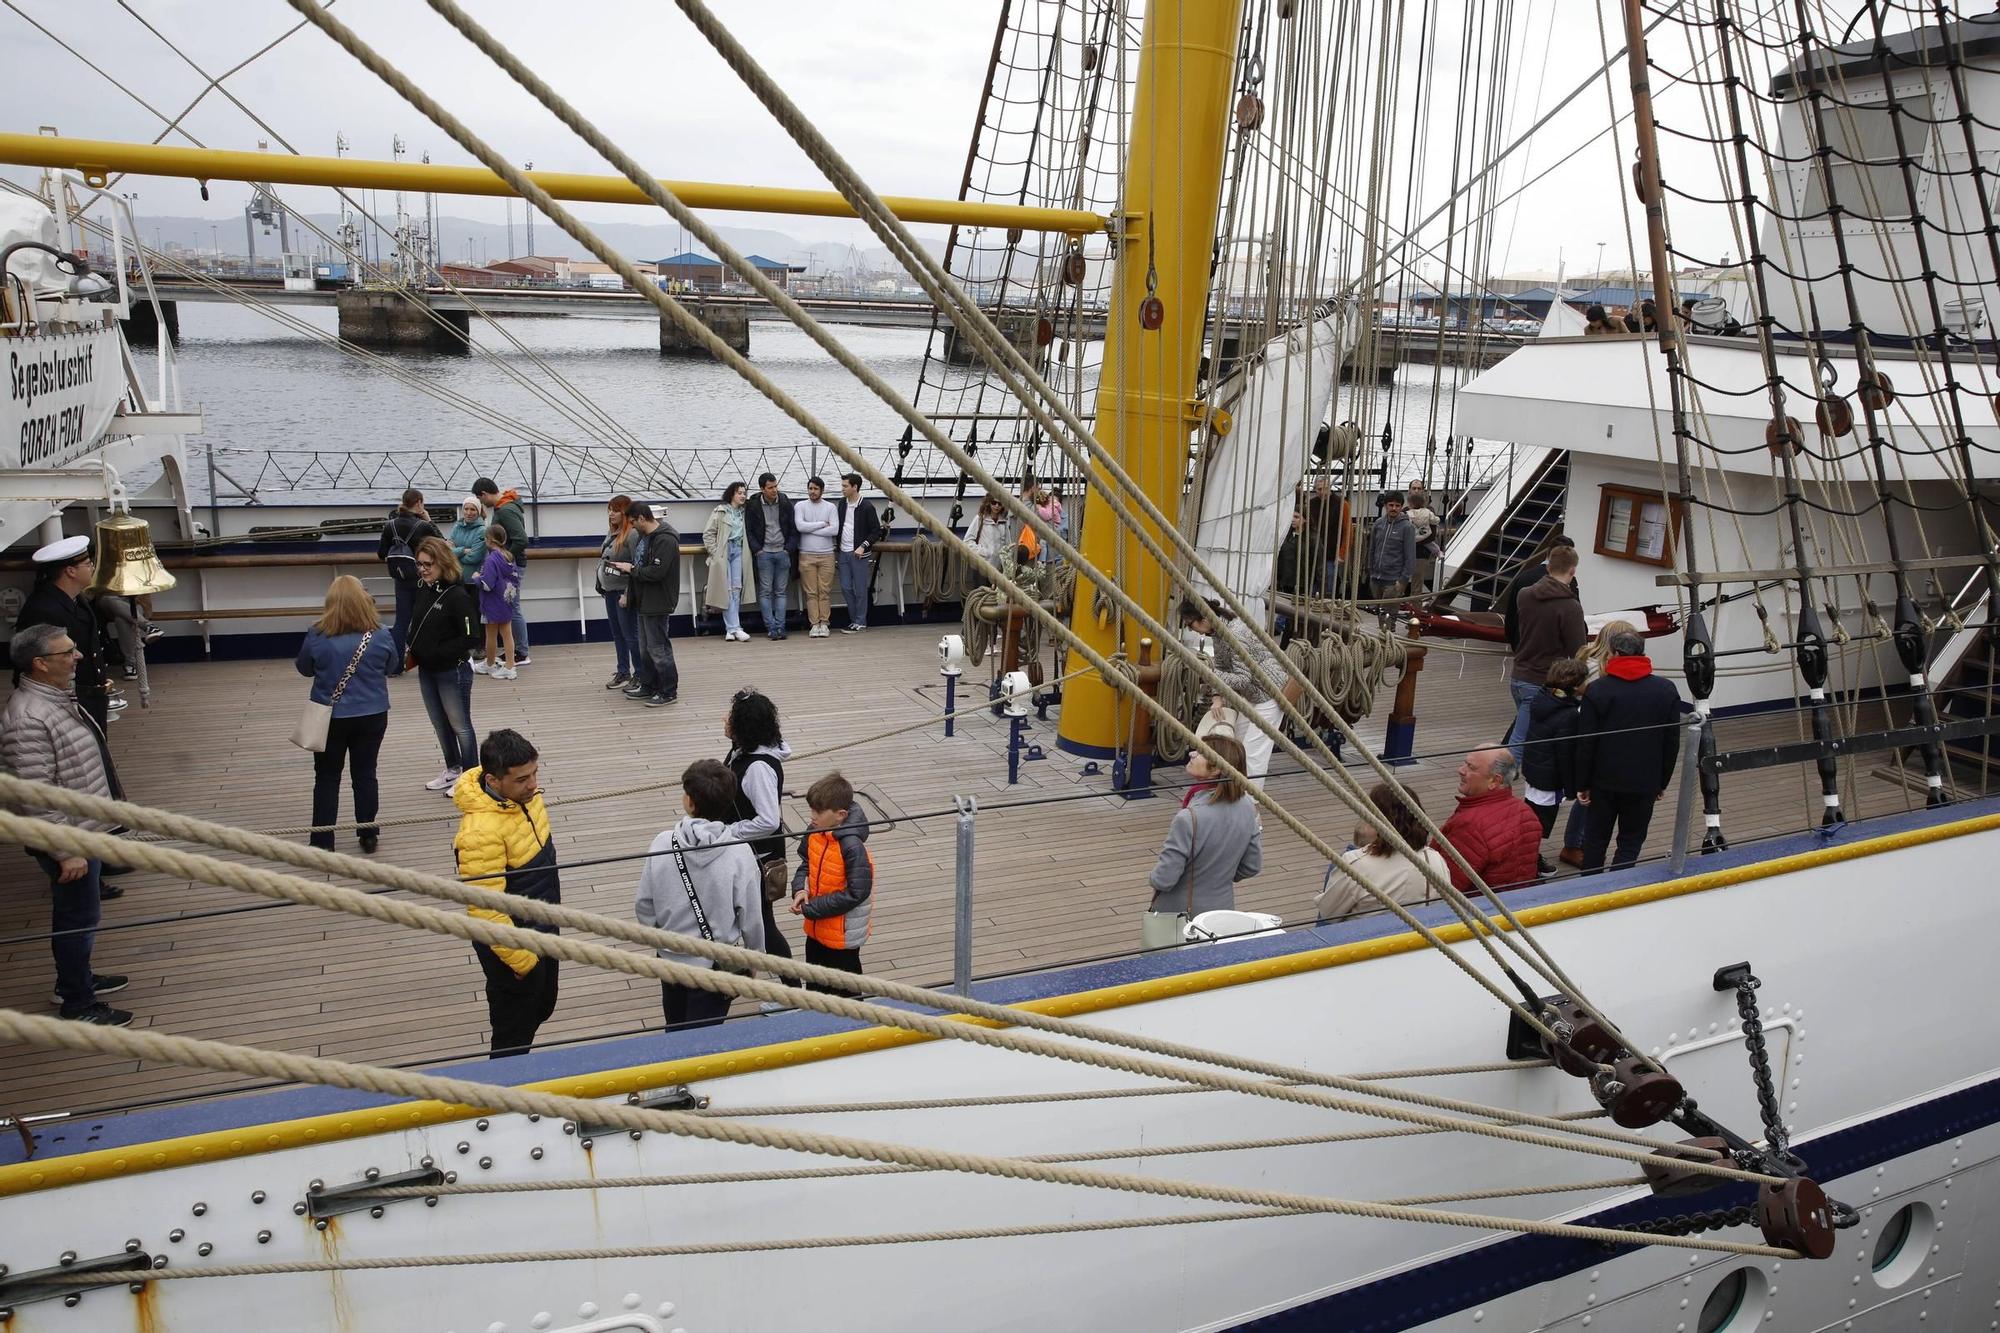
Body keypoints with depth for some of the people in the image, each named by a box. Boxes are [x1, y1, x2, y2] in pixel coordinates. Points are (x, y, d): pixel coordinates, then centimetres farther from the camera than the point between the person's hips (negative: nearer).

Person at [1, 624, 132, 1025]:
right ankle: (79, 1006, 18)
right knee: (78, 918, 4)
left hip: (84, 830, 9)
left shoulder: (54, 695, 4)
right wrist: (66, 850, -23)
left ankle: (75, 980, 40)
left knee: (76, 912, 23)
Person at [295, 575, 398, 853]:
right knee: (365, 774, 13)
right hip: (372, 715, 1)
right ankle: (368, 835, 20)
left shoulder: (317, 636, -14)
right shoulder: (379, 636, -11)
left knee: (327, 778, 11)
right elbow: (389, 665, 6)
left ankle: (322, 840, 14)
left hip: (330, 717, -1)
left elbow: (304, 668, 1)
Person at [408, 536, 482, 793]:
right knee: (440, 724, 20)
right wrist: (413, 650, -2)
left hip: (453, 672, -8)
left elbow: (471, 639, -21)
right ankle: (453, 770, 37)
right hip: (426, 670, 8)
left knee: (460, 726, 7)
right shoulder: (423, 590, 1)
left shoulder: (458, 596, -21)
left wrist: (437, 653, -21)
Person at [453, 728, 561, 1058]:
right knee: (514, 1032, 11)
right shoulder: (481, 830, -34)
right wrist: (522, 960, -20)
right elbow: (486, 910, -29)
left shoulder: (523, 793, -8)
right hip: (513, 942, -8)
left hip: (543, 930, 8)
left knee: (542, 1008, 26)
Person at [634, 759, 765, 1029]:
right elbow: (751, 915, -10)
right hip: (716, 963, -2)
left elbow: (644, 907, -5)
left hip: (671, 957, 2)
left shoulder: (662, 845, -15)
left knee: (675, 1032, 23)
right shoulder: (739, 853, -20)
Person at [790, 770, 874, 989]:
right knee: (816, 985, 26)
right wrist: (800, 889, -10)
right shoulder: (814, 832, -8)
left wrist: (811, 909, -22)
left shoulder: (852, 847, -29)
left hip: (843, 933, -7)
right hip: (816, 928, 7)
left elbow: (856, 893, -27)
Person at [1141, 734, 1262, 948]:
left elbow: (1163, 879, -20)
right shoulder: (1247, 809, -7)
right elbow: (1252, 866, 5)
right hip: (1222, 911, 6)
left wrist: (1152, 876, 2)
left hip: (1176, 920, -6)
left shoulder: (1189, 818, -26)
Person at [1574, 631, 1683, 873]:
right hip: (1644, 783, 1)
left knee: (1595, 840, 13)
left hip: (1604, 781, -1)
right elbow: (1672, 743, 4)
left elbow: (1585, 744, -8)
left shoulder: (1597, 690, -8)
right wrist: (1662, 782, 13)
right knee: (1630, 843, 7)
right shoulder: (1666, 690, 0)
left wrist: (1582, 784, 0)